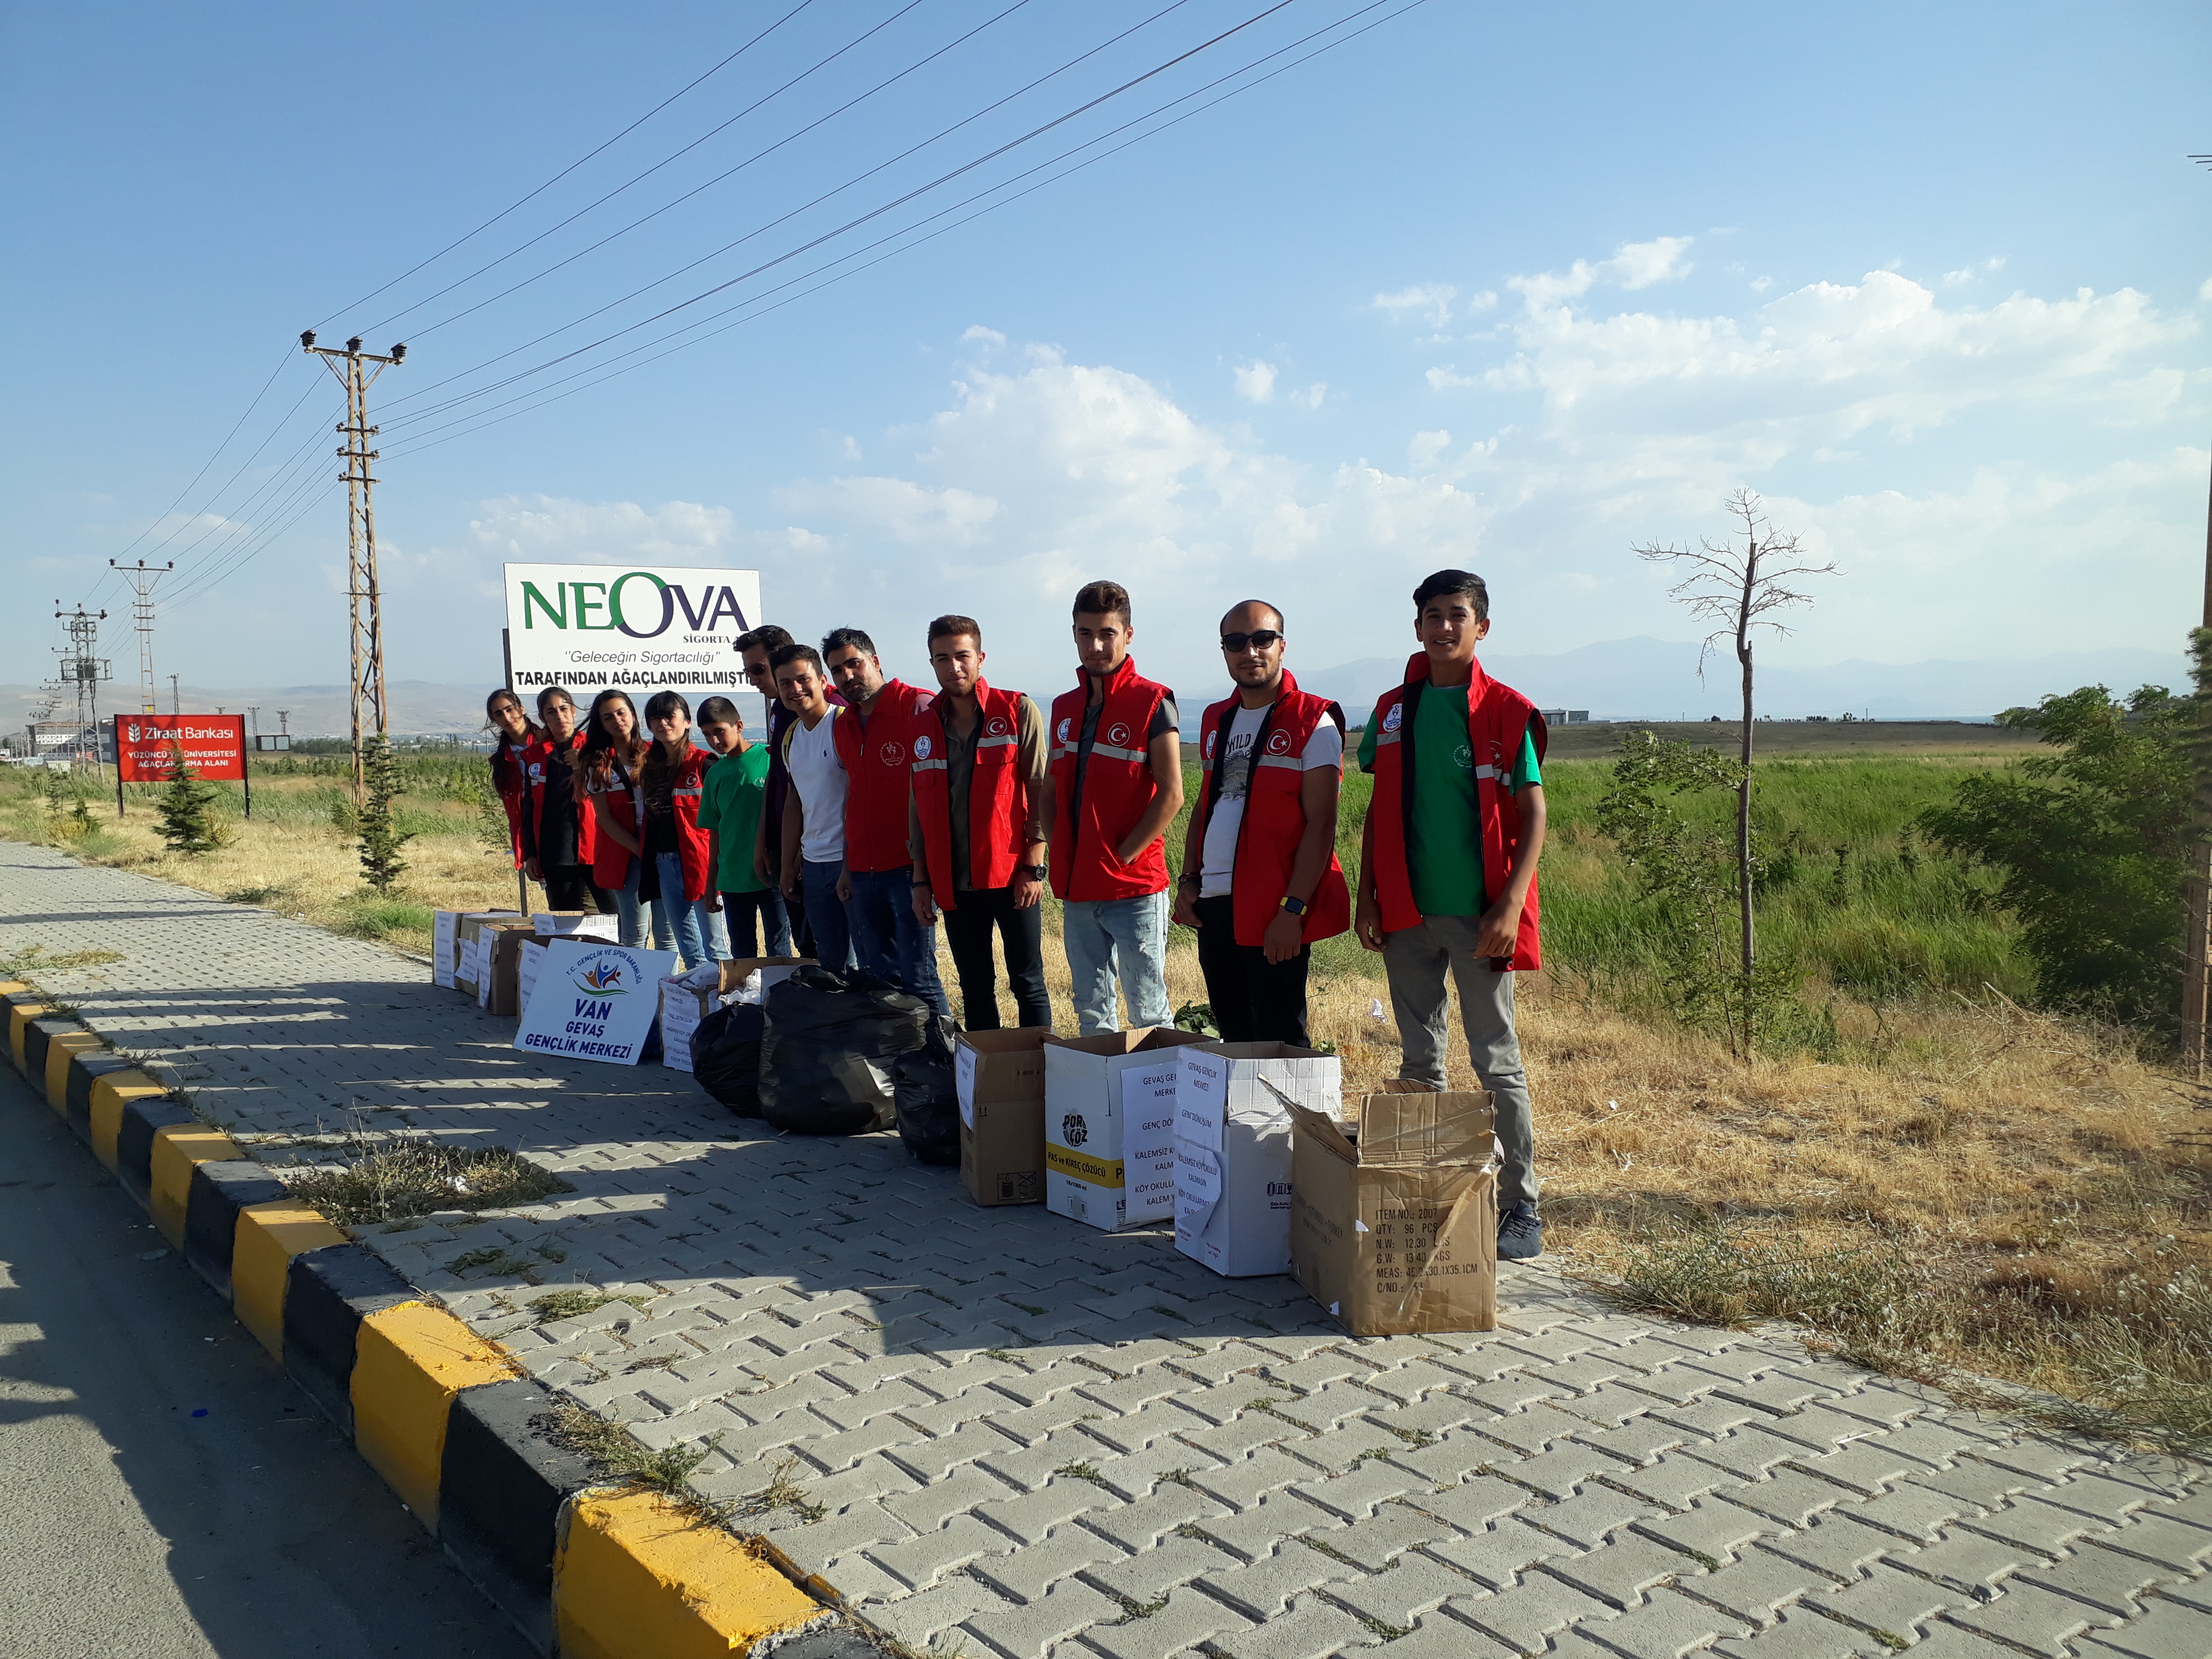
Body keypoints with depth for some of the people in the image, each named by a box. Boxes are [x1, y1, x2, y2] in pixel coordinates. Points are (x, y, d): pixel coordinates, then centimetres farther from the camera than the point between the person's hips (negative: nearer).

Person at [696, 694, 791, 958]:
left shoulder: (770, 758, -6)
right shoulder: (715, 773, 9)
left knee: (779, 948, 2)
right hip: (733, 879, 5)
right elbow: (716, 831, 14)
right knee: (741, 953, 12)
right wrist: (712, 882, 14)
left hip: (771, 875, -5)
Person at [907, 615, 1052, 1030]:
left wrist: (1033, 865, -10)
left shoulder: (1019, 712, -4)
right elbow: (919, 806, 12)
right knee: (974, 987, 11)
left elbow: (1039, 791, -5)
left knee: (1028, 983, 1)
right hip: (954, 883, 4)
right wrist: (920, 879, 10)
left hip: (1012, 876, -4)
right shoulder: (923, 726, 8)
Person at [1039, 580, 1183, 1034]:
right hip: (1077, 891, 6)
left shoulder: (1152, 702, -7)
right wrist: (1063, 862, 5)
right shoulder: (1064, 707, 12)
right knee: (1091, 1012, 14)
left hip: (1134, 888, -6)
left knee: (1148, 1013, -1)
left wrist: (1122, 857, -13)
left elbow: (1170, 796, -12)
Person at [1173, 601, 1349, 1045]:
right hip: (1212, 904, 7)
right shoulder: (1216, 720, 15)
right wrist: (1188, 880, 11)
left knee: (1279, 1040, -1)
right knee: (1233, 1036, 13)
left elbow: (1320, 824, -12)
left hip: (1274, 912, -6)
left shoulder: (1312, 721, -6)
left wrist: (1293, 909, -18)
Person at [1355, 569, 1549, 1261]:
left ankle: (1520, 1208, 10)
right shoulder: (1394, 711, 9)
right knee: (1420, 1060, 11)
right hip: (1407, 913, 4)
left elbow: (1533, 815, -6)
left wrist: (1511, 906, -15)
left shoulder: (1505, 712, -4)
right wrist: (1367, 896, 6)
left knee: (1497, 1061, 2)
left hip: (1479, 914, -4)